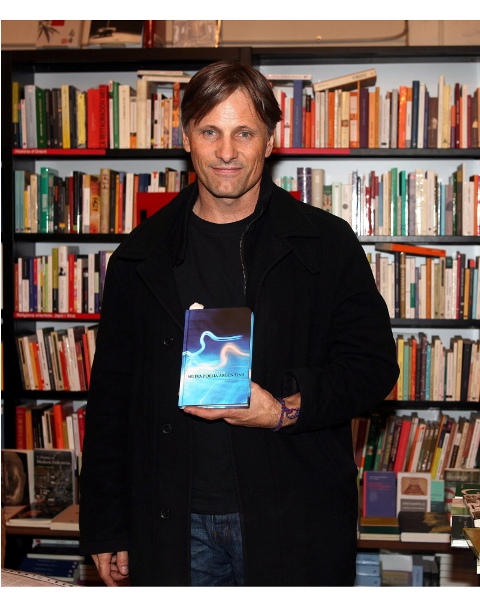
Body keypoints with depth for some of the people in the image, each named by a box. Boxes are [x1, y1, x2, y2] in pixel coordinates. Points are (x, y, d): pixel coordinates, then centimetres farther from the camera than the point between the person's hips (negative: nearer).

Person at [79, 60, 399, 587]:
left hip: (295, 523, -1)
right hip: (173, 526, 2)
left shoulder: (327, 243, 0)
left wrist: (287, 411, -18)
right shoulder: (141, 256, 5)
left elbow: (374, 363, -1)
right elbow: (110, 395, 6)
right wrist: (106, 530, 5)